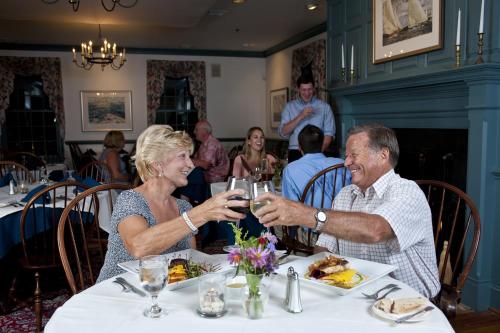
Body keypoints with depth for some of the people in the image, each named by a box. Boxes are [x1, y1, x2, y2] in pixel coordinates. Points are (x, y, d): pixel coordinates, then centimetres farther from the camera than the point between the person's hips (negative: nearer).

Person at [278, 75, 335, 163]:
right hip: (295, 154, 0)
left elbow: (329, 134, 3)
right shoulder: (290, 106, 8)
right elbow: (283, 132, -3)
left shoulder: (325, 107, 7)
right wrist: (300, 116, -13)